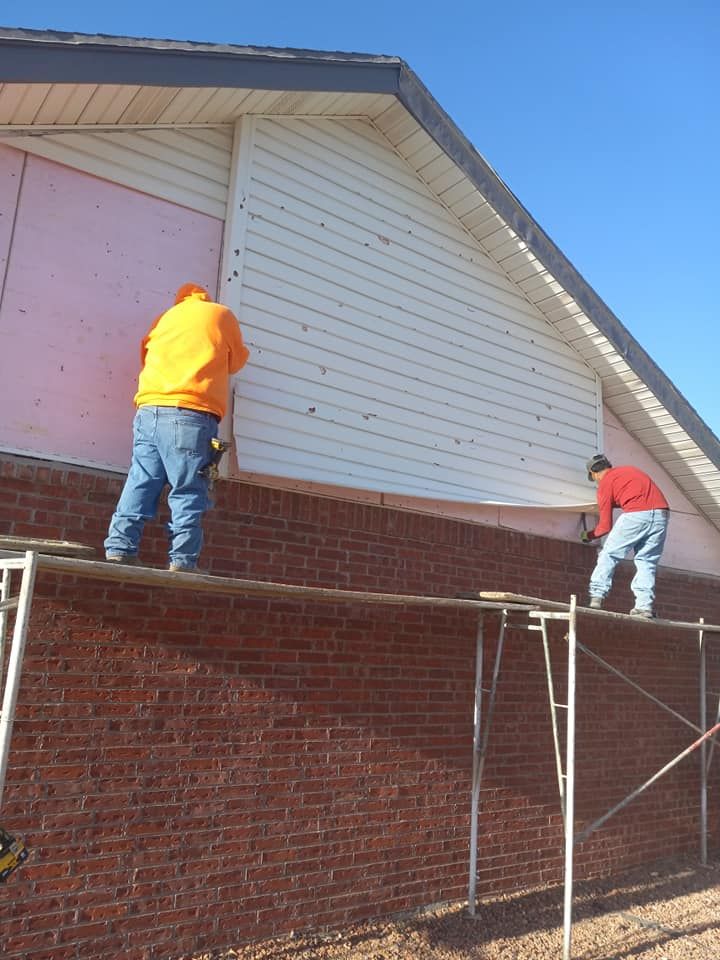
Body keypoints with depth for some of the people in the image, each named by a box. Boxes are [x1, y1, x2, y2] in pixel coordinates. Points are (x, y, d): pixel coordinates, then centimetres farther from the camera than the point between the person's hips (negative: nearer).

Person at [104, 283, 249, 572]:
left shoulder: (165, 317, 26)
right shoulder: (221, 314, 16)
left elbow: (146, 358, 26)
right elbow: (236, 361, 25)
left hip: (149, 410, 5)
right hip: (190, 414, -4)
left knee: (140, 484, 4)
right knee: (188, 492, -5)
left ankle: (118, 552, -3)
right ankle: (182, 563, -9)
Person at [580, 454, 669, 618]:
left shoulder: (605, 484, 10)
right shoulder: (629, 470, 28)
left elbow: (605, 526, 10)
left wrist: (590, 535, 29)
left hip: (636, 515, -6)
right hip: (661, 513, 6)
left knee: (609, 554, 7)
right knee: (647, 561, 12)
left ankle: (596, 596, 1)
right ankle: (645, 605, 3)